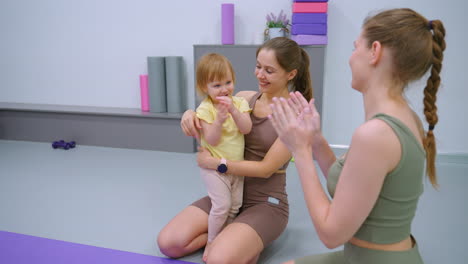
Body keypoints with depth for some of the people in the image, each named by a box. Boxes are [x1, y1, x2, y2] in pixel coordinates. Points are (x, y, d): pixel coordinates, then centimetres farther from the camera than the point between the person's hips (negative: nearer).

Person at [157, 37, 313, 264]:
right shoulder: (244, 98, 1)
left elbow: (266, 168, -17)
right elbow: (200, 126, 7)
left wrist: (214, 163, -20)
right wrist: (189, 114, -16)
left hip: (266, 203, -5)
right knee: (168, 242, -7)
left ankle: (249, 245, 4)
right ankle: (232, 236, 8)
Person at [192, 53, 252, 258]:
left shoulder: (239, 102, -2)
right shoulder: (205, 109, -15)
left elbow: (247, 129, -16)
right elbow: (212, 140, -20)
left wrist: (233, 110, -29)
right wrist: (219, 120, -35)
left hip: (237, 166, 5)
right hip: (214, 167, -5)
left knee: (235, 206, 12)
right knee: (222, 205, -9)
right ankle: (211, 241, 13)